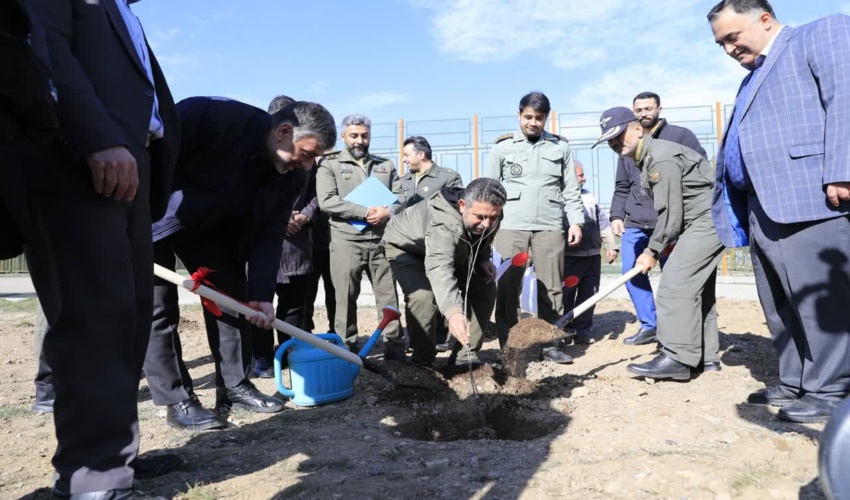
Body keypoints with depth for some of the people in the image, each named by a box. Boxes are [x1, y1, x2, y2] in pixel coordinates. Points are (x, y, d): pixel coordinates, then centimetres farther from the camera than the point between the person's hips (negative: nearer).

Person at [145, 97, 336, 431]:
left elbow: (269, 236, -12)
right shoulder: (213, 116, -33)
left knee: (232, 298, 2)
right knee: (158, 309, -7)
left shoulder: (292, 175, -14)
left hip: (210, 227, 6)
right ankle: (177, 401, 3)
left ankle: (234, 386, 13)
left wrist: (261, 295, -20)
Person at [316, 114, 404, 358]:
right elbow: (327, 201, -9)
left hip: (381, 240, 3)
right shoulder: (330, 164, 4)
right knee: (347, 297, 3)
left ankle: (395, 348, 12)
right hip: (346, 241, -3)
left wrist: (388, 212, -13)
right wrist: (366, 212, -14)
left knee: (388, 295, 4)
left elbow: (400, 196, 10)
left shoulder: (385, 165, 16)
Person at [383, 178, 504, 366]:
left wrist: (484, 259, -15)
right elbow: (439, 266, -62)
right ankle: (423, 362, -10)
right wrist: (453, 312, -76)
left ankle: (465, 357, 4)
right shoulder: (443, 222, -46)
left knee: (485, 289, -2)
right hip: (407, 247, -7)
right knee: (423, 295, -31)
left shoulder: (489, 217, -22)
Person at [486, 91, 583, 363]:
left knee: (551, 287, 3)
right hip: (510, 226, -1)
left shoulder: (561, 147, 10)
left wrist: (576, 221, 3)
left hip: (549, 226, 1)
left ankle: (550, 344, 12)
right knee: (507, 287, 0)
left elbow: (571, 189, 12)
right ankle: (507, 345, 9)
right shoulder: (502, 147, 6)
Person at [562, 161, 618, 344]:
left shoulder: (589, 196, 16)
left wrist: (611, 245, 15)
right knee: (565, 296, -1)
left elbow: (603, 222, 19)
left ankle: (582, 329, 19)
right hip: (569, 257, -6)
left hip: (592, 256, 6)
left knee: (588, 296, 9)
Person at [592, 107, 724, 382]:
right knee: (696, 286, 12)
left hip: (709, 219, -11)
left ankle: (677, 358, -16)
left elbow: (670, 213, -19)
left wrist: (653, 250, -9)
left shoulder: (661, 159, -19)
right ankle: (706, 356, 19)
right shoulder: (646, 159, 12)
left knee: (676, 283, -17)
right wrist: (659, 246, 7)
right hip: (705, 222, 11)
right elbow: (669, 209, 13)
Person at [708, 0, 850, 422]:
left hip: (809, 198, -9)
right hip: (762, 207, 9)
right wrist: (734, 213, 19)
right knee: (779, 305, 10)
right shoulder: (753, 79, 29)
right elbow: (734, 150, 25)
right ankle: (794, 382, 20)